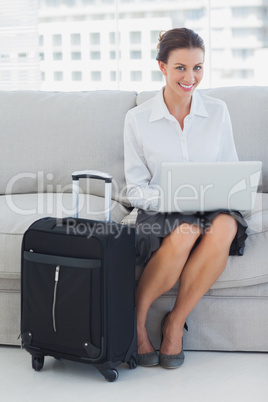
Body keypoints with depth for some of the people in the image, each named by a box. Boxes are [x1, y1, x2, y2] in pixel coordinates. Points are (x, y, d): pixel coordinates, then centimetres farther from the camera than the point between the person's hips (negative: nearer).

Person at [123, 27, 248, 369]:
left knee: (225, 226, -35)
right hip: (159, 214, -2)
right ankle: (135, 320, -17)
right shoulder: (137, 119, 0)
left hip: (213, 210, 2)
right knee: (186, 230, -38)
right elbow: (135, 190, 0)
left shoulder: (217, 111, 7)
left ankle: (176, 321, -19)